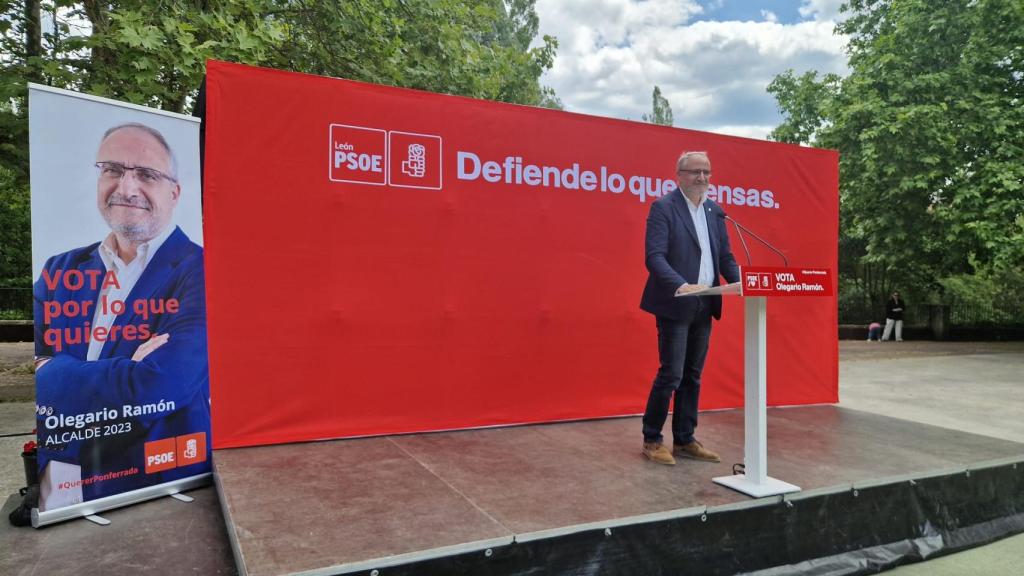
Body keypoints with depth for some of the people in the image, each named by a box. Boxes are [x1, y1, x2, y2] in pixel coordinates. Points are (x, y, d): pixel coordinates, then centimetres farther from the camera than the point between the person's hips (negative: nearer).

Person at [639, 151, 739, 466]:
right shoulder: (663, 207, -7)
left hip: (704, 306, 7)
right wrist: (681, 285, -31)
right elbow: (654, 256, -17)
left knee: (692, 376, 12)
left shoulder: (715, 211, 14)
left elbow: (725, 256, 14)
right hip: (675, 305, -7)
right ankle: (652, 440, 12)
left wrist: (740, 283, -4)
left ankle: (685, 440, 22)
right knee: (671, 374, -5)